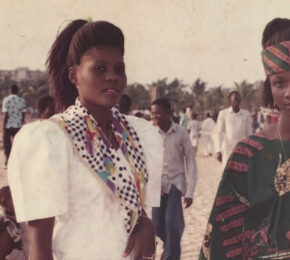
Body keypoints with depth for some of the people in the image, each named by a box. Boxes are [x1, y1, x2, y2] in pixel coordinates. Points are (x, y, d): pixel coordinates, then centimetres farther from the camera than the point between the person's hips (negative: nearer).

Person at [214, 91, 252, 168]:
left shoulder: (246, 114, 6)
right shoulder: (223, 113, 1)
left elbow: (249, 133, 11)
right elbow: (218, 133, 0)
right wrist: (218, 150, -7)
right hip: (228, 150, -1)